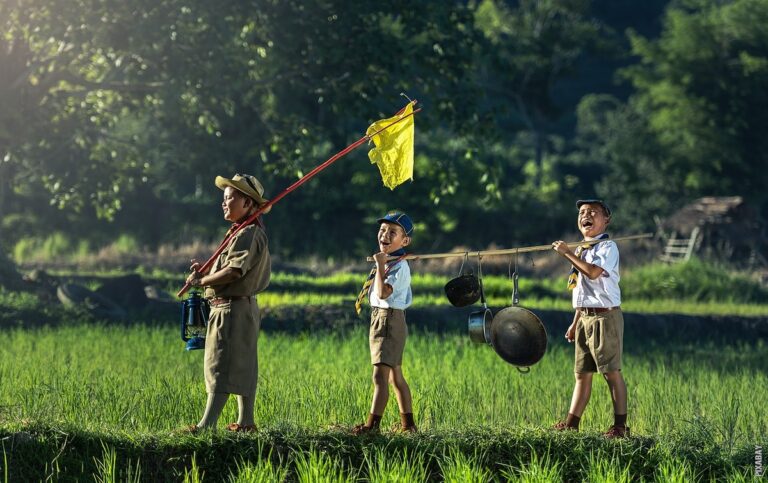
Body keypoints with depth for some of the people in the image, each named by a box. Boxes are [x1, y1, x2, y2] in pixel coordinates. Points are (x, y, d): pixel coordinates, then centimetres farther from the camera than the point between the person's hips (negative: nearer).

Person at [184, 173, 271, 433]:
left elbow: (234, 271, -23)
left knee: (221, 366, -12)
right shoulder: (240, 233, 18)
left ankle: (207, 424, -15)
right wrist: (205, 271, 4)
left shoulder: (249, 234, -15)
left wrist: (202, 281, -13)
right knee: (243, 367, 13)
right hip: (238, 308, 11)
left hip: (233, 308, -11)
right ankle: (245, 422, 19)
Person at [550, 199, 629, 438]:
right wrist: (575, 322, 20)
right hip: (585, 317, 8)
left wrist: (567, 253, -19)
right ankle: (571, 423, 11)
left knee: (611, 371, -7)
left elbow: (593, 272, -26)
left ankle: (620, 425, -4)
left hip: (605, 316, -8)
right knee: (582, 373, 9)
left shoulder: (607, 247, -7)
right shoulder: (581, 250, 18)